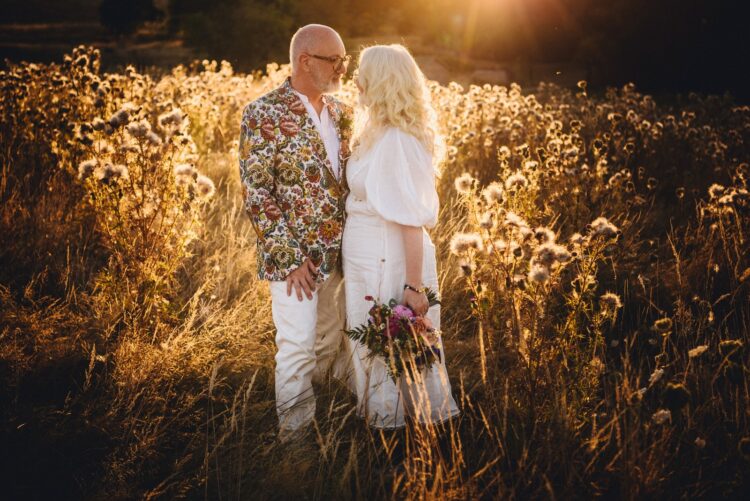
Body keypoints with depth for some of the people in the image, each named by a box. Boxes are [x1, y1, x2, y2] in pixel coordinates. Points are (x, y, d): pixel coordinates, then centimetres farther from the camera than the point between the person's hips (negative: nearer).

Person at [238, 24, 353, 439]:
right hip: (296, 256, -7)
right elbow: (255, 192, -15)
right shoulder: (264, 113, -12)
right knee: (298, 348, -1)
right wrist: (290, 257, -17)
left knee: (330, 342, 17)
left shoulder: (339, 112, 9)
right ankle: (296, 435, 14)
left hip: (338, 253, 7)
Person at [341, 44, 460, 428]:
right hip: (365, 257, 9)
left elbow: (412, 221, -23)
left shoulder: (397, 141, -21)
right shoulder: (375, 133, 10)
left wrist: (414, 286, -23)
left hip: (388, 261, -9)